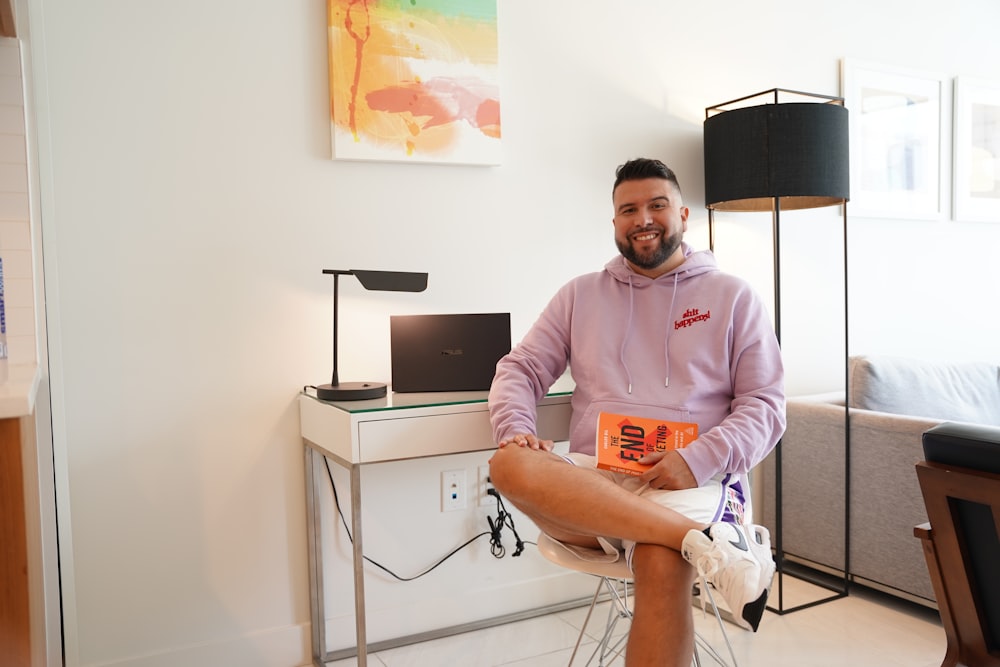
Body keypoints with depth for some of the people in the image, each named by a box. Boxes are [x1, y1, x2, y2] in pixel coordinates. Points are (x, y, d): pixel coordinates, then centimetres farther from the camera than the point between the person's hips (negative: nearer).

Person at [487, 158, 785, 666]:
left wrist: (699, 460, -13)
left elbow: (764, 405, 6)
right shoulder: (581, 295, 19)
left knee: (662, 565, -38)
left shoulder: (733, 298, 12)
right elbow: (520, 370, 15)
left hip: (691, 482, -3)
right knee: (511, 466, -32)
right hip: (593, 480, 4)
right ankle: (710, 543, -33)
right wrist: (515, 428, -8)